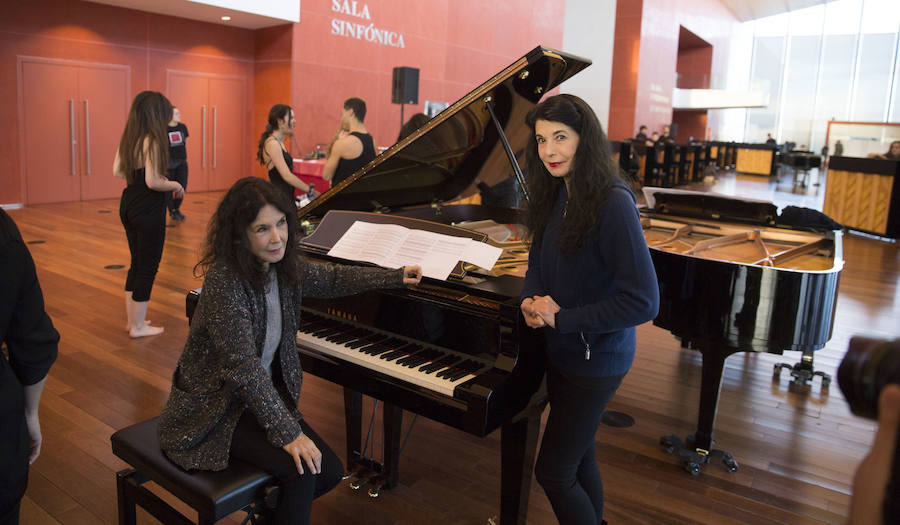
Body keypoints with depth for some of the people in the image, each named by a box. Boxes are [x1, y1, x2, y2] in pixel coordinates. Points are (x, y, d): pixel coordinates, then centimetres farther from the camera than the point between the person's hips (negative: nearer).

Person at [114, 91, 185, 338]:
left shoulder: (127, 138, 6)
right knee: (148, 267, 4)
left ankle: (133, 320, 30)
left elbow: (117, 171, 12)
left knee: (136, 263, 20)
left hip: (128, 206, 9)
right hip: (148, 210, -9)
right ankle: (138, 326, 14)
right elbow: (153, 182, -24)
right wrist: (176, 185, -8)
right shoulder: (152, 141, -19)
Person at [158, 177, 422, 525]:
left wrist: (396, 276, 20)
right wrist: (287, 432, -27)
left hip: (264, 395, 7)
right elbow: (243, 366, -29)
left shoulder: (283, 266, -4)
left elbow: (332, 278, 16)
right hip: (215, 408, -7)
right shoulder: (224, 280, -26)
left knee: (331, 472, -2)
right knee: (301, 470, -25)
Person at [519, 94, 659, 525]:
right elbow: (538, 262, 13)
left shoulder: (613, 203, -23)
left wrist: (561, 319, -20)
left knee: (552, 472, 2)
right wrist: (531, 301, -9)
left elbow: (642, 302, -25)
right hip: (562, 351, 7)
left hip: (594, 360, -7)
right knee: (579, 458, 22)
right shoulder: (555, 197, 3)